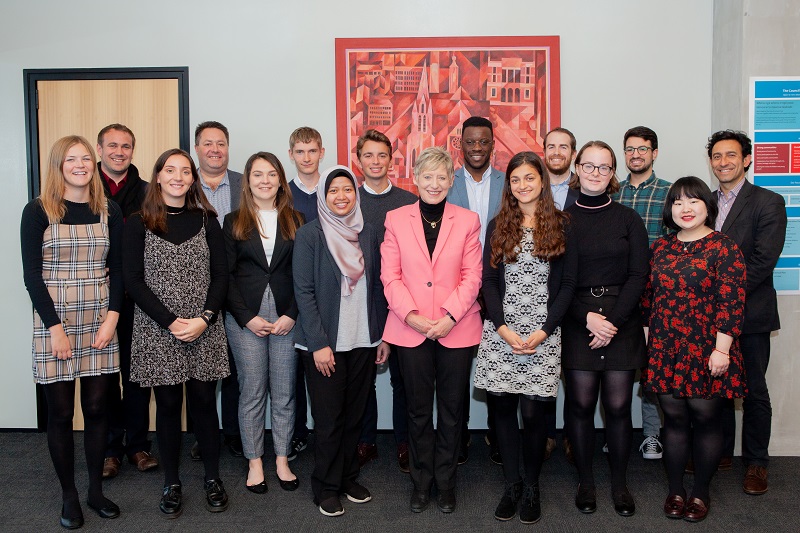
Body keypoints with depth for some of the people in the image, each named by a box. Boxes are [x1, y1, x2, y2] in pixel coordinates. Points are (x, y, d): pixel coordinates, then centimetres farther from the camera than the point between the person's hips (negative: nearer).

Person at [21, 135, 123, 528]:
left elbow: (118, 269, 6)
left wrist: (112, 317, -6)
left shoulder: (110, 211, 5)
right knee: (60, 412, 5)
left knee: (96, 407, 7)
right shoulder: (38, 211, -3)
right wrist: (55, 328, -12)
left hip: (100, 320, 2)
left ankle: (96, 489, 22)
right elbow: (32, 274, -6)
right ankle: (69, 495, 20)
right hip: (53, 322, -2)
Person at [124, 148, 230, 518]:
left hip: (205, 331, 1)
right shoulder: (139, 224, 2)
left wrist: (204, 319, -11)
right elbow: (133, 281, -4)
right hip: (157, 331, -1)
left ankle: (212, 478, 21)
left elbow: (220, 275, 4)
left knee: (203, 402, 6)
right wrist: (171, 322, -12)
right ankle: (171, 483, 22)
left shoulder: (206, 221, 7)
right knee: (168, 404, 6)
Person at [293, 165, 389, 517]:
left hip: (363, 342, 4)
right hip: (325, 343, -4)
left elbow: (376, 287, 9)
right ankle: (326, 487, 23)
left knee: (355, 414, 13)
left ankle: (349, 478, 30)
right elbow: (303, 291, -9)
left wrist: (383, 335, 6)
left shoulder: (369, 233, 6)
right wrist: (318, 344, -13)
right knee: (328, 419, 5)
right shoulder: (309, 235, -6)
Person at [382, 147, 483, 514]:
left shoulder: (468, 221, 4)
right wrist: (410, 314, -13)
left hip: (457, 329, 0)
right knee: (418, 409, 11)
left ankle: (446, 480, 27)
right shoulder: (396, 219, 4)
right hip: (411, 329, 0)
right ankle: (421, 480, 27)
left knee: (452, 410, 10)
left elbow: (472, 277, -1)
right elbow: (390, 275, 0)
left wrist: (450, 315, -14)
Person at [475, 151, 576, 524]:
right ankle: (511, 484, 23)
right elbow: (489, 280, 5)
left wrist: (544, 331, -9)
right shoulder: (498, 225, 8)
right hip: (500, 332, 2)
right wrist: (503, 328, -8)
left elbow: (567, 284, 1)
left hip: (543, 334, -2)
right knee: (503, 408, 6)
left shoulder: (561, 225, 4)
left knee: (534, 412, -1)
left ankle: (532, 488, 20)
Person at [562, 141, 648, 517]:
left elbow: (638, 275, 0)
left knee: (618, 405, 3)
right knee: (581, 404, 2)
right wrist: (587, 318, -11)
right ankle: (585, 482, 18)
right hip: (576, 324, 0)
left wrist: (613, 320, -11)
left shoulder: (628, 219, 6)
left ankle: (620, 483, 19)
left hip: (622, 323, 1)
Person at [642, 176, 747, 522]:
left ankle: (700, 492, 23)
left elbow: (731, 303, -11)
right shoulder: (660, 248, 9)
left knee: (705, 419, 6)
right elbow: (648, 296, 13)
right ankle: (675, 490, 23)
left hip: (707, 353, -4)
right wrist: (651, 339, 11)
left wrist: (721, 350, -15)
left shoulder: (724, 248, -6)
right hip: (666, 351, 4)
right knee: (674, 419, 10)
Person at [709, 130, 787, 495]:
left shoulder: (768, 202, -5)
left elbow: (763, 260, -13)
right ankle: (720, 451, 28)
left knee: (754, 390, 5)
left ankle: (756, 462, 19)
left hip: (749, 313, -4)